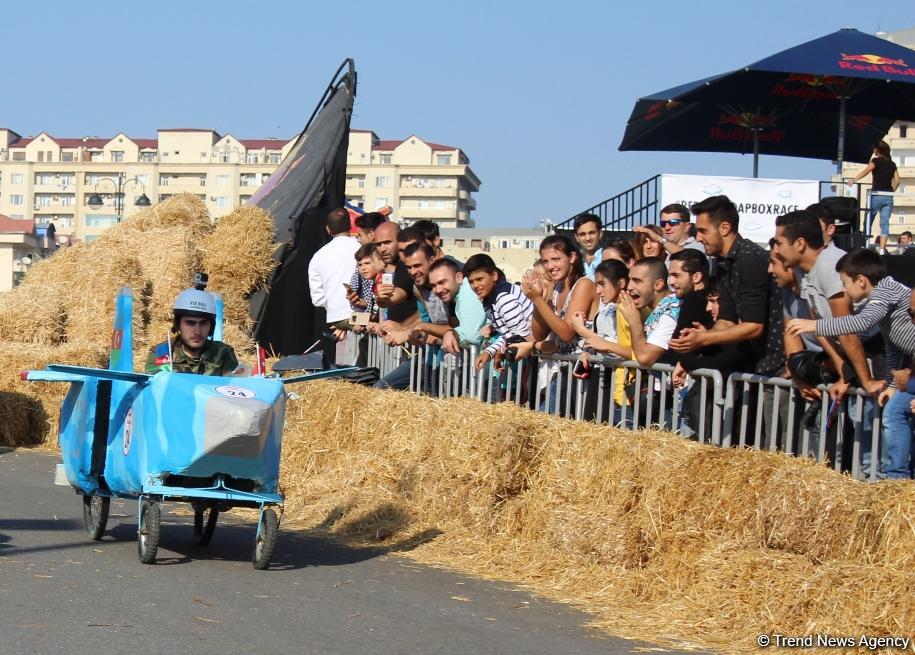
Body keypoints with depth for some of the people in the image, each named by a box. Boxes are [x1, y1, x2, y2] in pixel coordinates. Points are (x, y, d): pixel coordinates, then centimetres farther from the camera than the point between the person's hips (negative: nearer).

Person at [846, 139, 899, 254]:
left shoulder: (876, 161, -3)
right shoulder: (892, 164, 12)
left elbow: (866, 171, -20)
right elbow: (897, 181, 9)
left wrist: (853, 180, -30)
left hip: (876, 195, -4)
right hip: (888, 197, 4)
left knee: (868, 221, 9)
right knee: (885, 223, -2)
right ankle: (882, 249, -11)